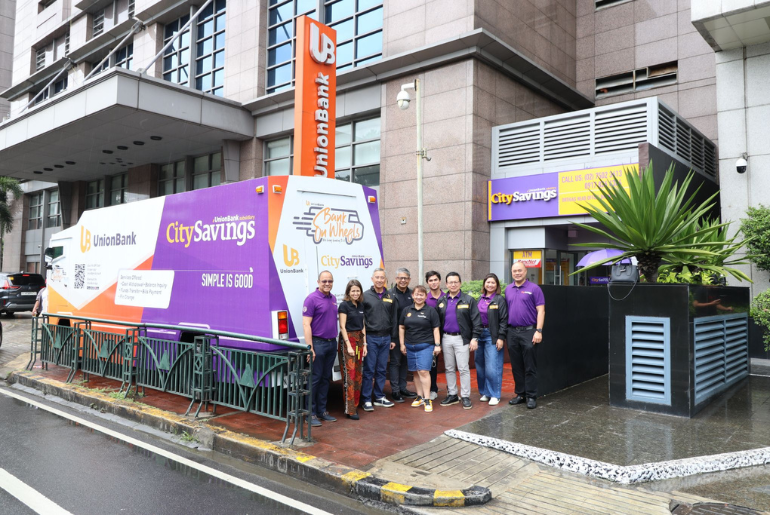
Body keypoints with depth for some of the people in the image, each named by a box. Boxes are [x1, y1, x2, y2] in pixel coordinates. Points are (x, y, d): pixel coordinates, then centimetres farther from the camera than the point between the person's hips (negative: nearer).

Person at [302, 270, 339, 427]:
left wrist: (335, 341, 12)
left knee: (326, 379, 13)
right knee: (314, 379, -2)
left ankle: (322, 411, 23)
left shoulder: (333, 299, 12)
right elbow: (306, 324, -14)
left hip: (332, 343, 7)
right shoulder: (312, 299, -10)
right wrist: (310, 348, -19)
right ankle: (311, 413, 7)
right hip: (318, 343, -7)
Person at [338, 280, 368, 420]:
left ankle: (355, 405, 19)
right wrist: (348, 345, -15)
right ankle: (349, 410, -5)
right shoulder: (344, 305, -8)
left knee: (358, 374, 9)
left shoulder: (360, 306, 12)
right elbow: (342, 327, -11)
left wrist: (364, 344, 11)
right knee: (349, 375, -8)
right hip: (347, 340, -7)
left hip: (359, 340, 7)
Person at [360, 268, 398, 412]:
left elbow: (394, 319, 13)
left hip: (385, 338, 4)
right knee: (369, 370, -1)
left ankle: (379, 397, 21)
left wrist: (393, 339, 11)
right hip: (370, 338, -4)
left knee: (382, 370, 11)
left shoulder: (390, 297, 10)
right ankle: (366, 399, 7)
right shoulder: (365, 296, -3)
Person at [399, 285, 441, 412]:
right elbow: (401, 327, 13)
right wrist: (402, 344, 9)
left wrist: (437, 345, -6)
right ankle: (420, 397, 19)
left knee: (424, 372, -11)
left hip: (426, 346, -4)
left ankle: (427, 399, -7)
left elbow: (436, 329, -1)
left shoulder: (431, 311, -1)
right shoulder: (407, 310, 9)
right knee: (416, 372, 9)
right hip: (410, 347, 4)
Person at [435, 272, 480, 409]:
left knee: (463, 368, -3)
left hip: (461, 339, -4)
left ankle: (465, 397, 6)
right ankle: (452, 395, 21)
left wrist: (475, 338, -12)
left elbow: (476, 320, -5)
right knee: (449, 368, 11)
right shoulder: (442, 302, 9)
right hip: (446, 338, 4)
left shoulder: (468, 300, -2)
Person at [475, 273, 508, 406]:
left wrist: (501, 338, -12)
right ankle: (485, 393, 21)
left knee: (492, 368, -7)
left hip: (492, 336, -5)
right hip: (479, 335, 5)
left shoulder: (500, 300, -3)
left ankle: (495, 395, 5)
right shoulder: (480, 299, 12)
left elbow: (503, 320, -6)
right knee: (480, 366, 9)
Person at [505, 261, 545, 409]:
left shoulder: (534, 288, -3)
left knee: (530, 367, 0)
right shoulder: (508, 289, 12)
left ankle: (531, 396, 8)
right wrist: (505, 332, 8)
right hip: (512, 332, 5)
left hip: (528, 332, -5)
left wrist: (538, 331, -15)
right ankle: (520, 394, 21)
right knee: (516, 366, 11)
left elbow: (541, 310, -7)